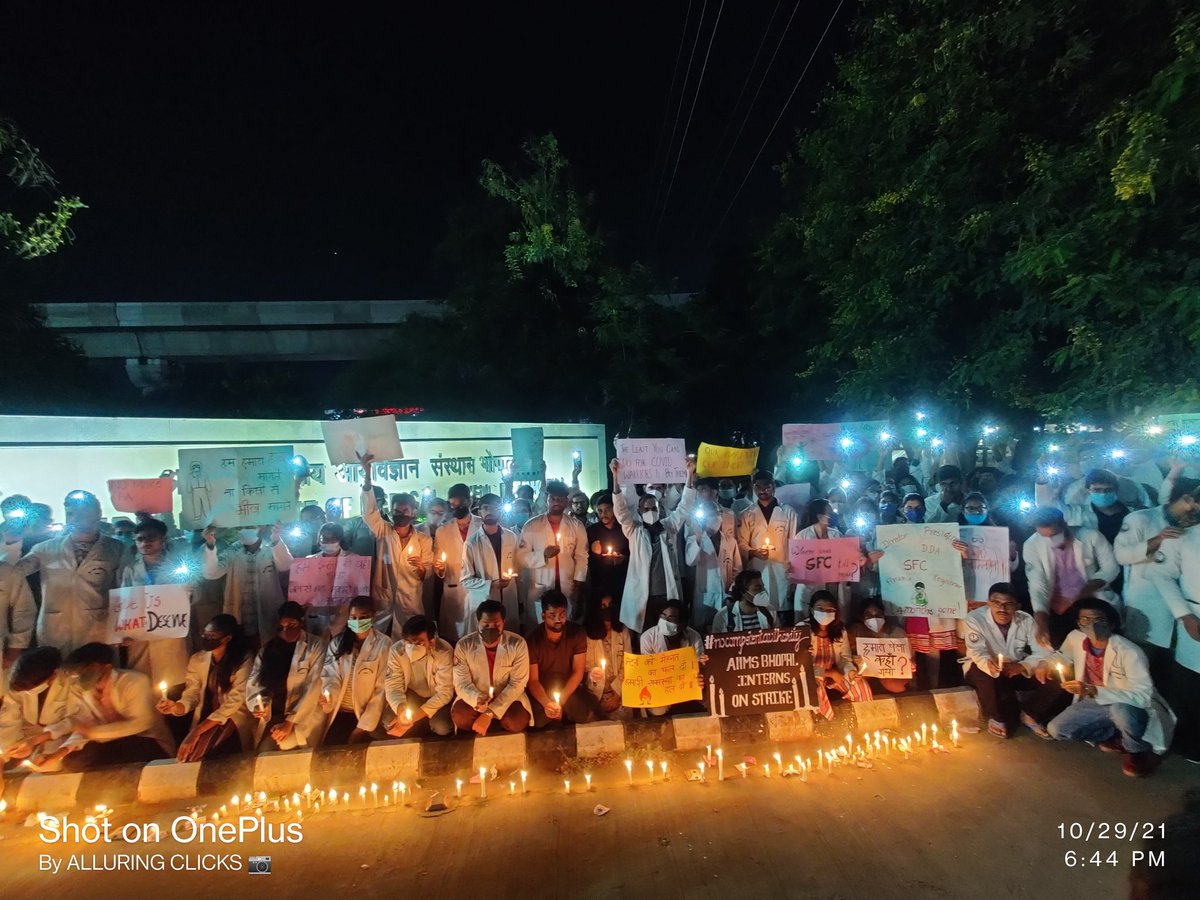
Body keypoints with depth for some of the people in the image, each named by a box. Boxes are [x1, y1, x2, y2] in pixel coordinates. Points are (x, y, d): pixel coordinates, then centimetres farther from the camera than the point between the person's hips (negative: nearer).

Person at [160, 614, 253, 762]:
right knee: (185, 753, -20)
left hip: (233, 717, -4)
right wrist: (177, 707, -23)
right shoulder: (197, 659, 4)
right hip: (204, 718, 4)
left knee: (193, 753, -24)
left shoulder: (244, 660, -12)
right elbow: (192, 694, 0)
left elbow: (234, 702, -15)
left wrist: (198, 730, -20)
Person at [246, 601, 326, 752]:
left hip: (304, 716, -4)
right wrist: (259, 704, -17)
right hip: (273, 716, 4)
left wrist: (290, 722, -17)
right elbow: (254, 682, 4)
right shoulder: (268, 648, 10)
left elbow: (314, 687, -11)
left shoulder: (316, 646, -4)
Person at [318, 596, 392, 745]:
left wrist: (364, 726, -13)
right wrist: (328, 696, -24)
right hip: (340, 713, 3)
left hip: (368, 714, -3)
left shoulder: (383, 644, -7)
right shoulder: (337, 642, 5)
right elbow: (331, 676, -2)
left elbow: (382, 689, -10)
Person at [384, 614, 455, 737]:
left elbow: (444, 692, -25)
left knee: (442, 727, -27)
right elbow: (393, 685, -17)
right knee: (389, 723, -21)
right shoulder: (396, 650, -20)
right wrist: (401, 710, -39)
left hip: (437, 697, -2)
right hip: (412, 695, 3)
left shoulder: (444, 652, -28)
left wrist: (414, 717, -31)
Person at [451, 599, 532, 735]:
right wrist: (477, 699, -38)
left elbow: (517, 684, -17)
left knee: (517, 722, -30)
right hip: (475, 698, 0)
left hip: (507, 697, 0)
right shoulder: (463, 646, -14)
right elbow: (462, 683, -13)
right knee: (460, 718, -30)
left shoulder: (518, 644, -17)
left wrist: (489, 713, -26)